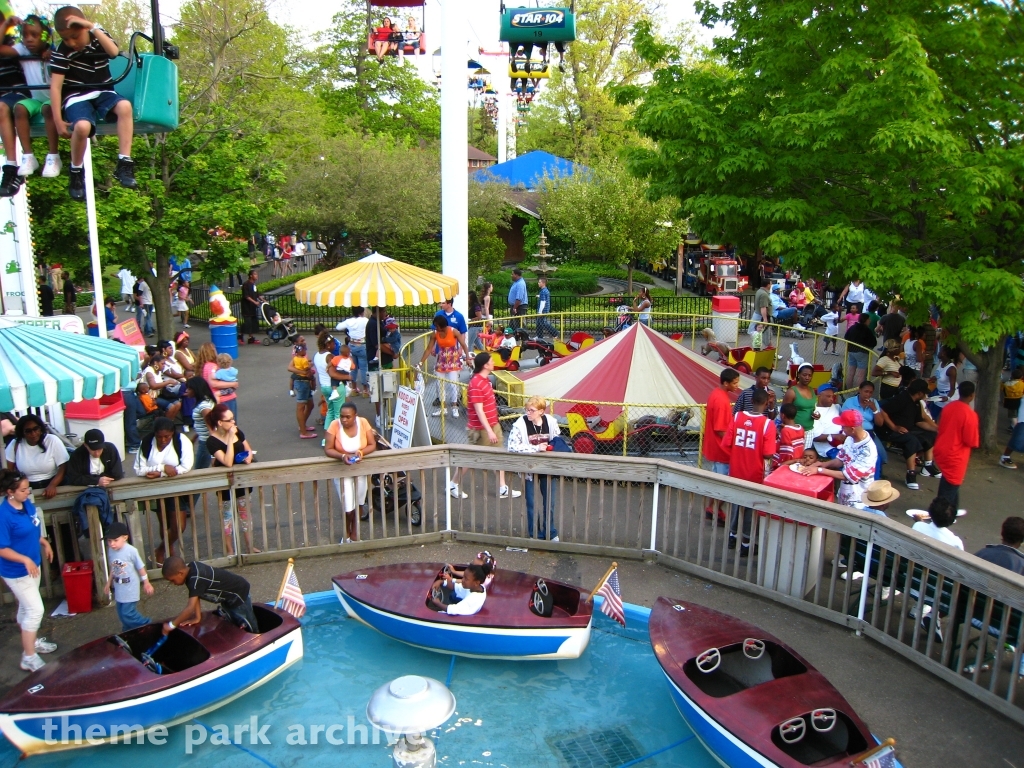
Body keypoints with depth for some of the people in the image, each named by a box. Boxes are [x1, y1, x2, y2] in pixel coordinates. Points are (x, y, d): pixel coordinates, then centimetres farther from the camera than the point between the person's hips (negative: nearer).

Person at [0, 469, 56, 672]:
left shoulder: (28, 504, -3)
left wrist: (45, 543, 9)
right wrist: (25, 560, -31)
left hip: (32, 565, 8)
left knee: (27, 607, 24)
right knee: (36, 609, -6)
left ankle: (31, 641, 41)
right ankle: (29, 658, 4)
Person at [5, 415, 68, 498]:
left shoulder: (53, 441, -3)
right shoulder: (15, 444, 3)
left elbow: (64, 467, -8)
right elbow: (7, 470, 3)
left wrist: (52, 485, -23)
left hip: (53, 484, -1)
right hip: (27, 488, 2)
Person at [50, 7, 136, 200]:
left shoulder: (98, 37, 1)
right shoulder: (62, 52, -8)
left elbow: (114, 52, -21)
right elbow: (55, 86, -11)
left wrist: (93, 27, -29)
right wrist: (58, 121, -17)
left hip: (103, 93, 3)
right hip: (77, 97, -2)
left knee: (125, 106, -33)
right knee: (82, 126, -35)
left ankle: (124, 164, -30)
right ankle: (76, 172, -9)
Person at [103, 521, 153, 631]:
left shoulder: (131, 551, -22)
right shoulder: (111, 551, -5)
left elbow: (140, 567, -11)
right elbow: (113, 569, 11)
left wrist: (146, 583, -3)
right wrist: (108, 583, 19)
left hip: (130, 588, -6)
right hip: (119, 589, 6)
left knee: (127, 614, -8)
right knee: (122, 614, 16)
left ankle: (147, 626, 12)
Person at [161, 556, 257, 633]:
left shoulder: (196, 579, -34)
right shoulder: (191, 568, -9)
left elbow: (190, 608, -36)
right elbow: (195, 597, -2)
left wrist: (171, 625, -27)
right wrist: (197, 617, -5)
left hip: (239, 594, -10)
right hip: (228, 595, 10)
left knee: (250, 630, 2)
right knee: (236, 626, 24)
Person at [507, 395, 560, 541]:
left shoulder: (551, 421, -6)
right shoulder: (520, 424, -16)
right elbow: (512, 446, -25)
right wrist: (536, 448, -26)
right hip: (529, 469, -2)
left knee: (549, 502, 13)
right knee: (531, 503, 8)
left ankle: (550, 533, 31)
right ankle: (535, 534, 24)